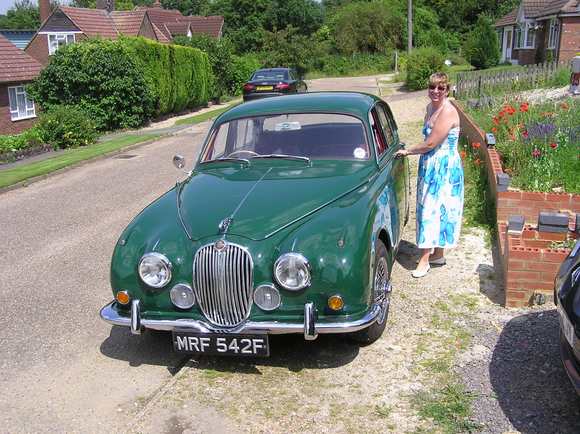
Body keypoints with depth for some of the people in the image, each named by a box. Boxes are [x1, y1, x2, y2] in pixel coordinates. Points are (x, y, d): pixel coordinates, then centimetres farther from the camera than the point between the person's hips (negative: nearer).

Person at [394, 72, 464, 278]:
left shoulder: (447, 112, -20)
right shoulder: (430, 107, 9)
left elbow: (430, 144, -21)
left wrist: (407, 151, -9)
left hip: (444, 168, -9)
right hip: (430, 166, 9)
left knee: (433, 209, -6)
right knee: (432, 209, 14)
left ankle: (424, 260, 1)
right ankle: (438, 254, 26)